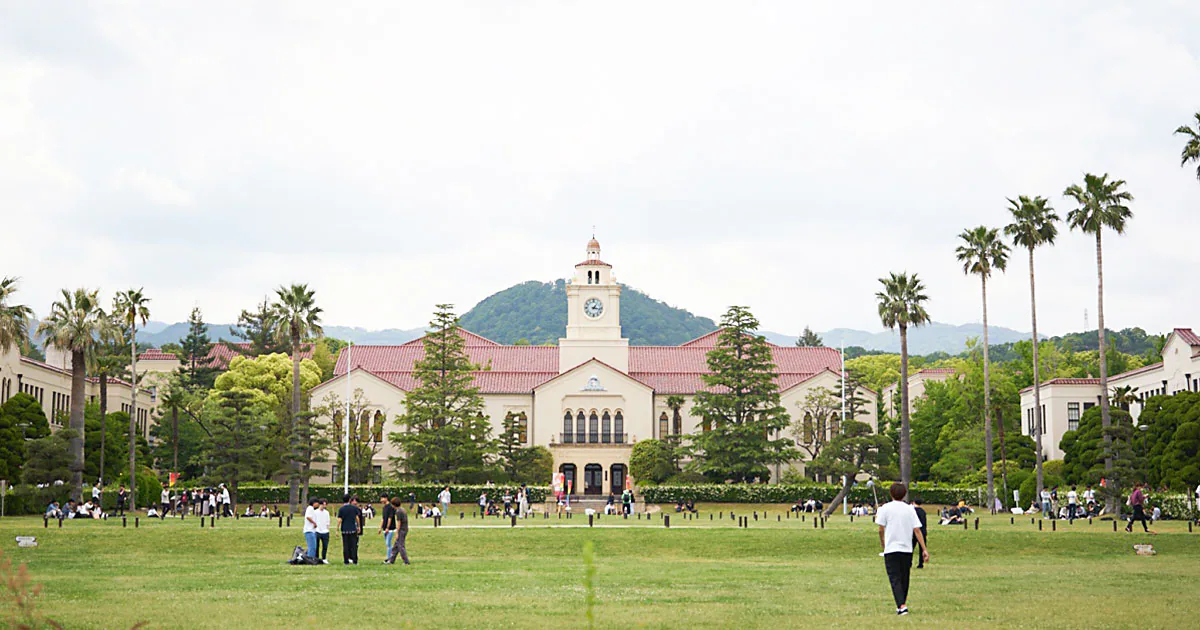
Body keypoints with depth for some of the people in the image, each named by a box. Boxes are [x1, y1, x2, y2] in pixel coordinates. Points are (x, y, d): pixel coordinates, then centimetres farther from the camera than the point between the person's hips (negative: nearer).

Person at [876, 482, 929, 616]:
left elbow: (881, 530, -3)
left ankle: (902, 606, -20)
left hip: (891, 550, -3)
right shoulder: (910, 509, 4)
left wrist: (882, 543, 16)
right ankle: (901, 605, 26)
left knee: (895, 579, -5)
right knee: (904, 578, 16)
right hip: (907, 549, 3)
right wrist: (924, 550, 1)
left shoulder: (885, 508, -4)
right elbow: (917, 530, 0)